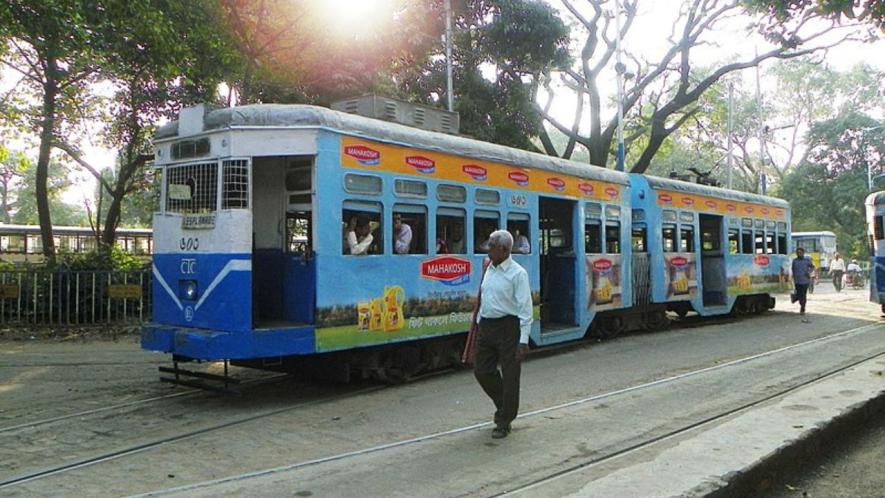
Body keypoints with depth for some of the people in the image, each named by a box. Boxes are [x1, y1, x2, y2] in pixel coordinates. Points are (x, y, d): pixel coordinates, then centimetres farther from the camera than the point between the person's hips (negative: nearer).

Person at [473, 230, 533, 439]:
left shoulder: (517, 273, -11)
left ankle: (504, 422, 15)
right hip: (486, 327, 7)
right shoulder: (489, 270, 11)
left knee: (509, 376, 2)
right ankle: (504, 405, 32)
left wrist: (523, 340, -18)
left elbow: (525, 308, -14)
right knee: (482, 371, 9)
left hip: (508, 327, -7)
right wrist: (479, 322, 17)